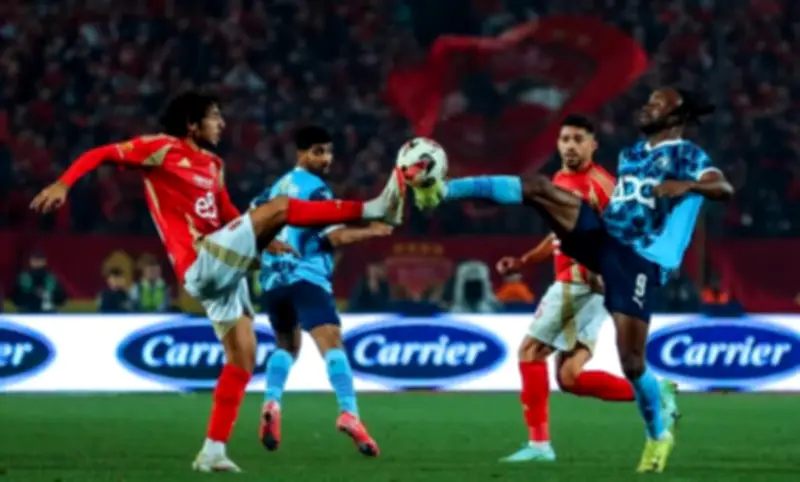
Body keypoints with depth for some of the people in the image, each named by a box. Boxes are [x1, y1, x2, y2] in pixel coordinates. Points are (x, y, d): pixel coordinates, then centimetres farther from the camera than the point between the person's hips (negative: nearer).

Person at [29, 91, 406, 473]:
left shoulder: (212, 166, 21)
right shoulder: (162, 148, -3)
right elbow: (100, 154, -6)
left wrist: (263, 240, 10)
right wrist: (62, 184, -22)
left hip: (224, 269, 9)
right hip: (201, 265, -9)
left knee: (243, 359, 6)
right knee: (279, 207, -17)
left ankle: (212, 452, 10)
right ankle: (373, 209, -19)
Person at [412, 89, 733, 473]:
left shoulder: (687, 155, -3)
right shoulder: (630, 155, 20)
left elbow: (724, 189, -20)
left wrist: (687, 185, -41)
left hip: (638, 260, -6)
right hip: (601, 236, 6)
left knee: (631, 361, -10)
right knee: (537, 187, -12)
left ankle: (658, 435, 13)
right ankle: (442, 191, -17)